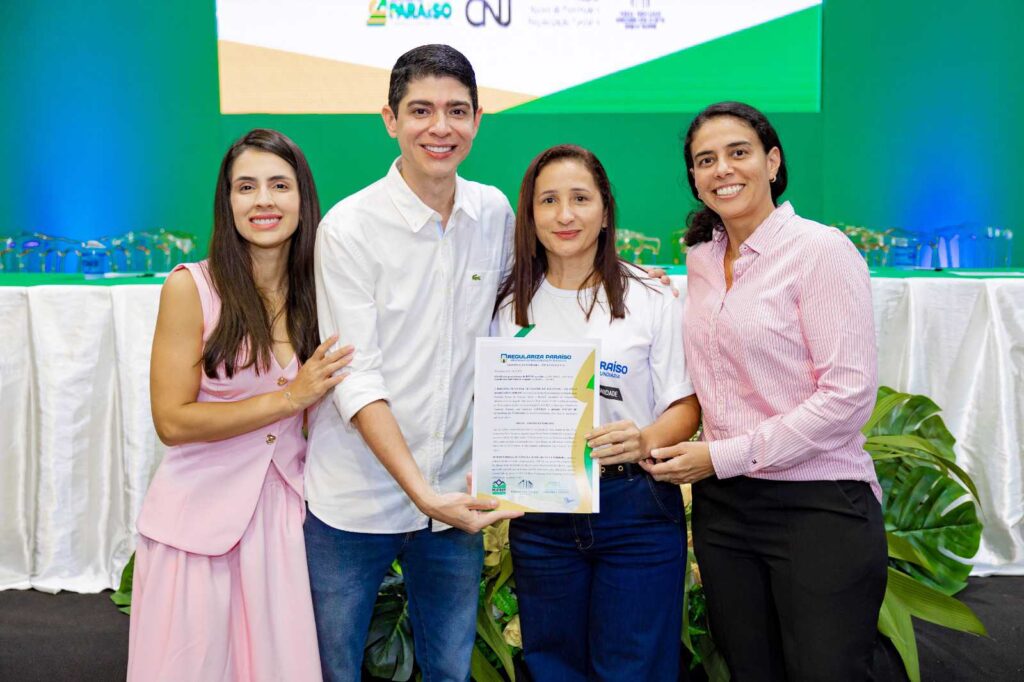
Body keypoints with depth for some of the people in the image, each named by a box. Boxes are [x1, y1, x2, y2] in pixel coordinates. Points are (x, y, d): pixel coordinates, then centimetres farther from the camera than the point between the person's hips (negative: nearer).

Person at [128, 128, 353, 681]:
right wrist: (289, 397, -16)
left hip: (285, 507, 3)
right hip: (200, 511, -3)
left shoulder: (315, 291, 3)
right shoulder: (191, 287, -9)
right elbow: (171, 421, -13)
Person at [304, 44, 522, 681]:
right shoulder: (349, 228, -12)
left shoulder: (495, 212, 2)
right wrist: (422, 492, -21)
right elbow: (357, 379, -16)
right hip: (356, 502, -3)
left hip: (456, 497, 4)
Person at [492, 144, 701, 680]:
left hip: (635, 509, -2)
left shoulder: (651, 300, -3)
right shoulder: (509, 305, 5)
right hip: (539, 511, 3)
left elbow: (686, 405, -2)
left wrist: (645, 440, -22)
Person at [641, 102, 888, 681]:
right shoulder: (701, 260, 9)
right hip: (723, 505, 6)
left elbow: (849, 394, -17)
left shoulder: (822, 251, -11)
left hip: (819, 506, -6)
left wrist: (724, 456, -16)